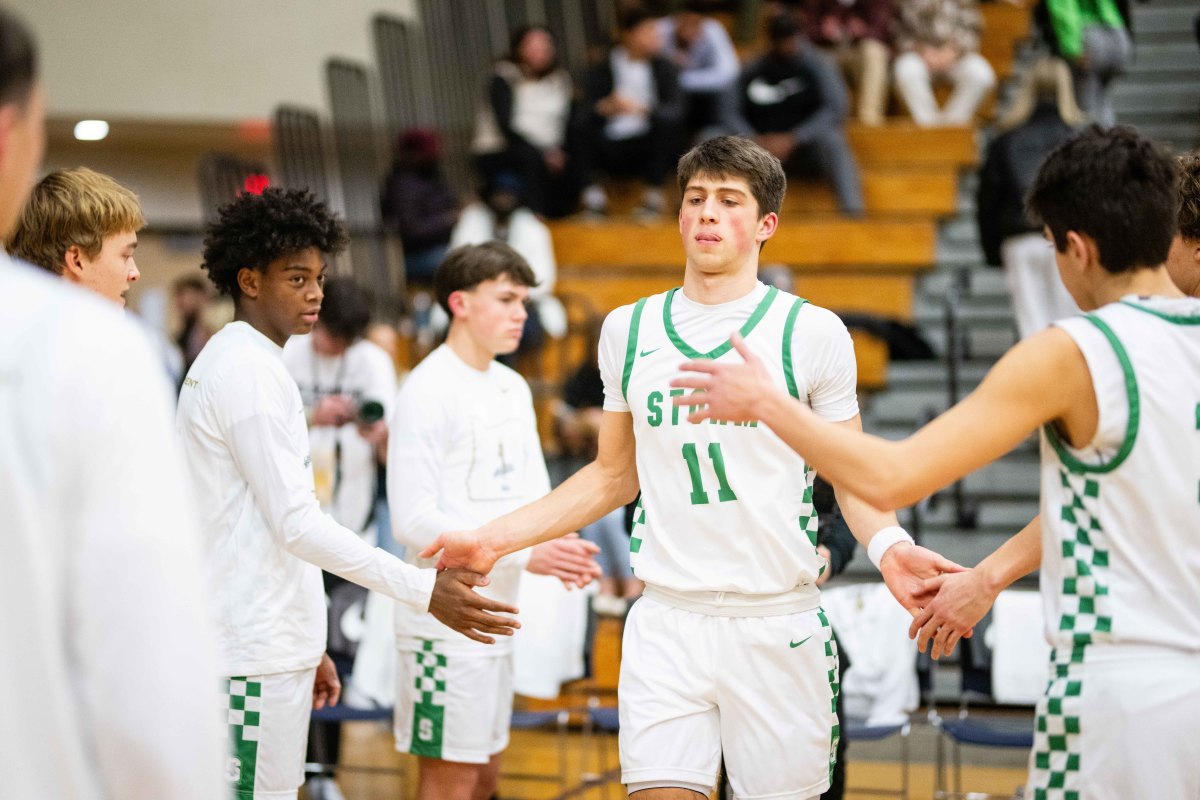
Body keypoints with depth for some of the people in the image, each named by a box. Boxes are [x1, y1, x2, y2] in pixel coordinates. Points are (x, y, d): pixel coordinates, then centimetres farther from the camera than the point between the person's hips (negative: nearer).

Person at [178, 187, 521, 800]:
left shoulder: (227, 361, 17)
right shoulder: (250, 371, -14)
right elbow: (295, 525, -20)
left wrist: (306, 649, 23)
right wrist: (423, 591, -22)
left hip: (263, 643, 10)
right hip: (258, 656, -10)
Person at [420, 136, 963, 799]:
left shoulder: (812, 332, 0)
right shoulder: (628, 330, 9)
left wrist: (888, 546, -19)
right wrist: (493, 539, 10)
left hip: (777, 625, -2)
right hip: (668, 625, 2)